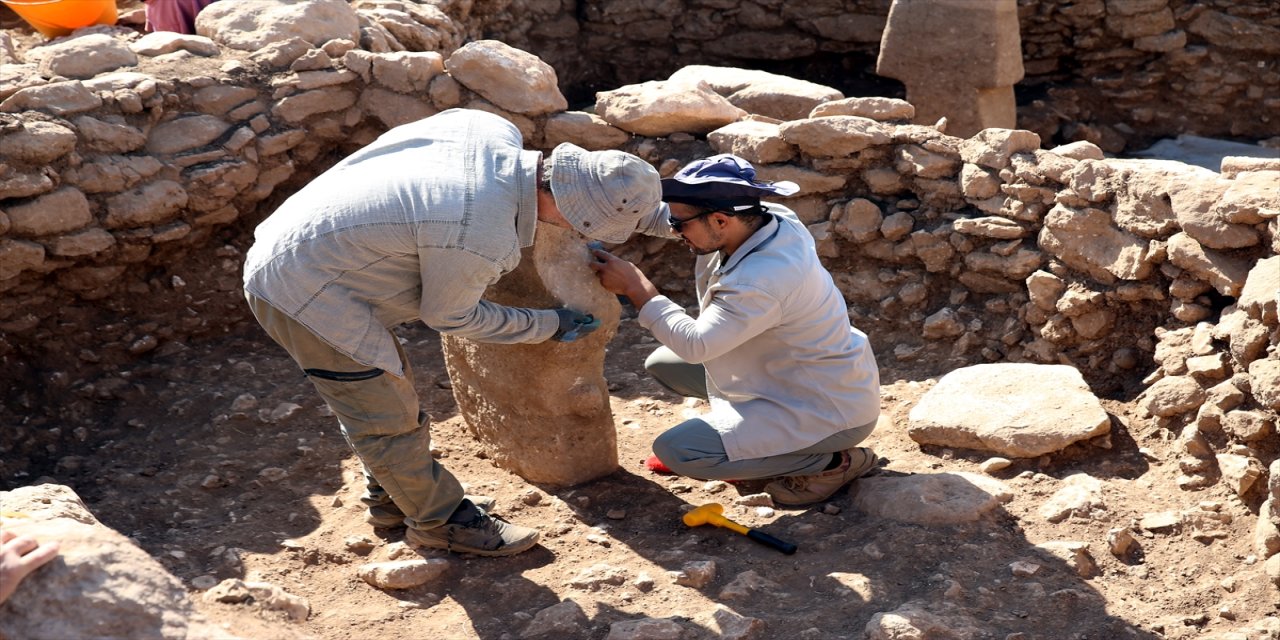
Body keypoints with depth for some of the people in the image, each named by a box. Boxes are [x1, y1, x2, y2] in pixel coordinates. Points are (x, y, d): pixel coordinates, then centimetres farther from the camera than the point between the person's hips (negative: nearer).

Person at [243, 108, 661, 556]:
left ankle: (389, 497, 41)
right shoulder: (481, 240, -32)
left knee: (388, 382, 22)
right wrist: (550, 326, 0)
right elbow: (448, 316, -10)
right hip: (302, 290, -9)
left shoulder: (495, 131, -11)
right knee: (387, 418, 4)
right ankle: (439, 519, 24)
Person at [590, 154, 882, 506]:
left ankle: (832, 461, -6)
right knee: (662, 363, 9)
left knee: (676, 450, -18)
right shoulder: (775, 218, -9)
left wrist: (635, 287, -21)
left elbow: (694, 344, -28)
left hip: (830, 411, -9)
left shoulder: (762, 280, -34)